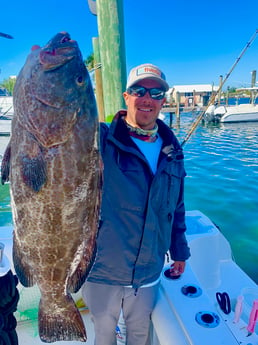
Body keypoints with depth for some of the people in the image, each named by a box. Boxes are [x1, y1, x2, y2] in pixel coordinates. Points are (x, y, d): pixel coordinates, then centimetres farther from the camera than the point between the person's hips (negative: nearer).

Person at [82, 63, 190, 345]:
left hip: (148, 274, 3)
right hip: (101, 270, -3)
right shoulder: (99, 140, -13)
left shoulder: (172, 152, 1)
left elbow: (176, 209, 9)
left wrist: (180, 252, 16)